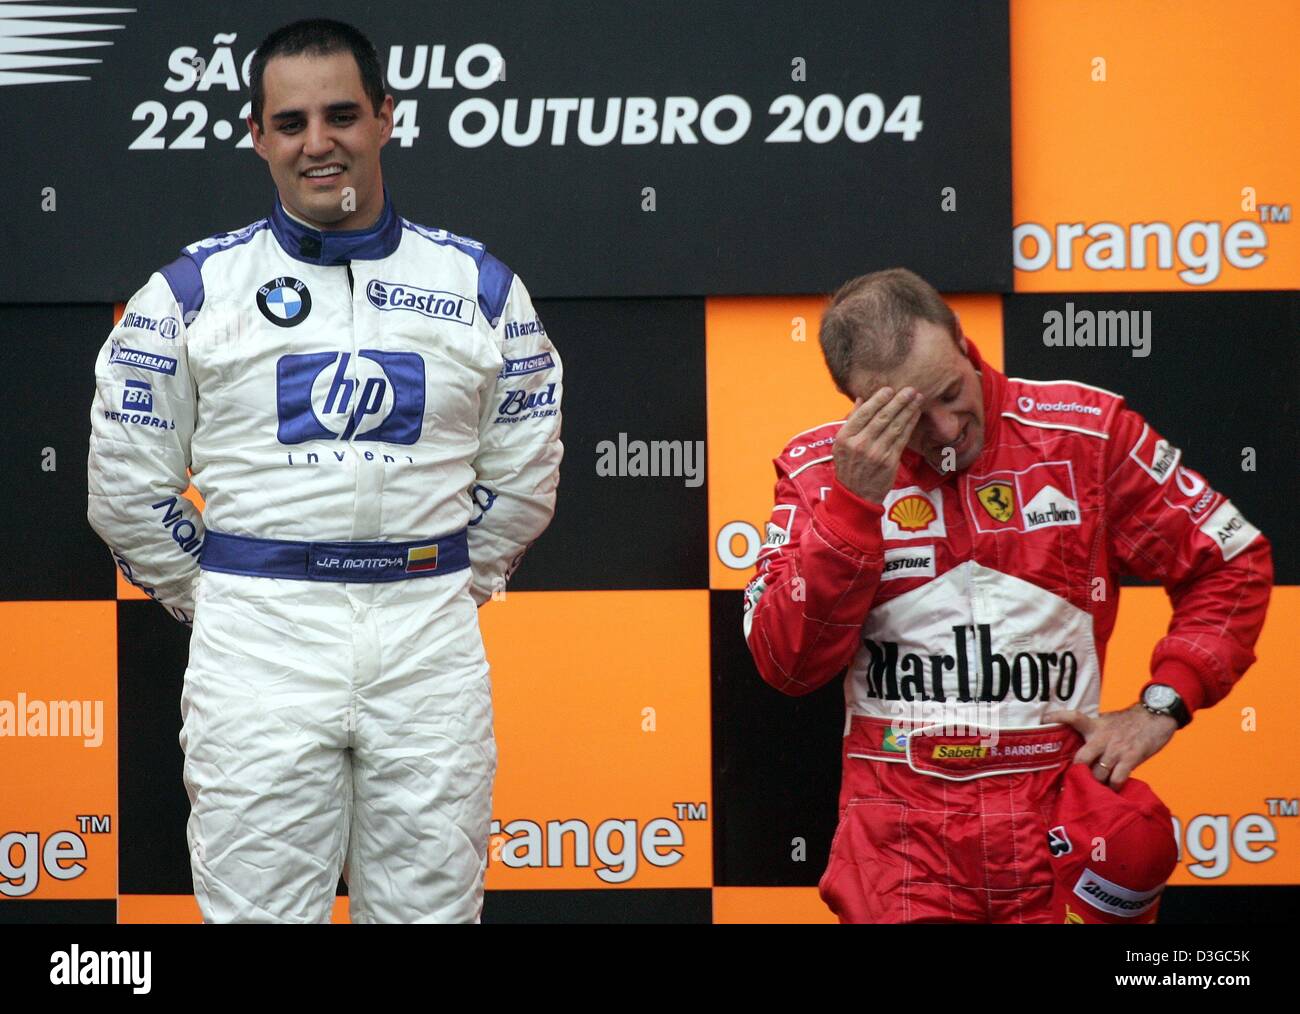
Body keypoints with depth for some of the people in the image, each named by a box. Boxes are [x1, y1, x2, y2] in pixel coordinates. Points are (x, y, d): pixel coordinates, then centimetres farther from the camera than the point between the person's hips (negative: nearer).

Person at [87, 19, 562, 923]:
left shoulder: (479, 285, 7)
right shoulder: (194, 289, 2)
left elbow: (524, 472, 13)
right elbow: (127, 482, 6)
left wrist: (454, 585, 8)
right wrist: (217, 602, 6)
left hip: (430, 641, 1)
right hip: (256, 645, -1)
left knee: (432, 906, 6)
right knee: (258, 907, 0)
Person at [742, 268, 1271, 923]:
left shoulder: (1087, 429, 0)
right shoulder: (820, 469, 0)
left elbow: (1233, 564, 7)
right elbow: (786, 665, -9)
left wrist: (1162, 706, -4)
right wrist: (855, 503, -17)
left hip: (1058, 815, 1)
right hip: (900, 837, -1)